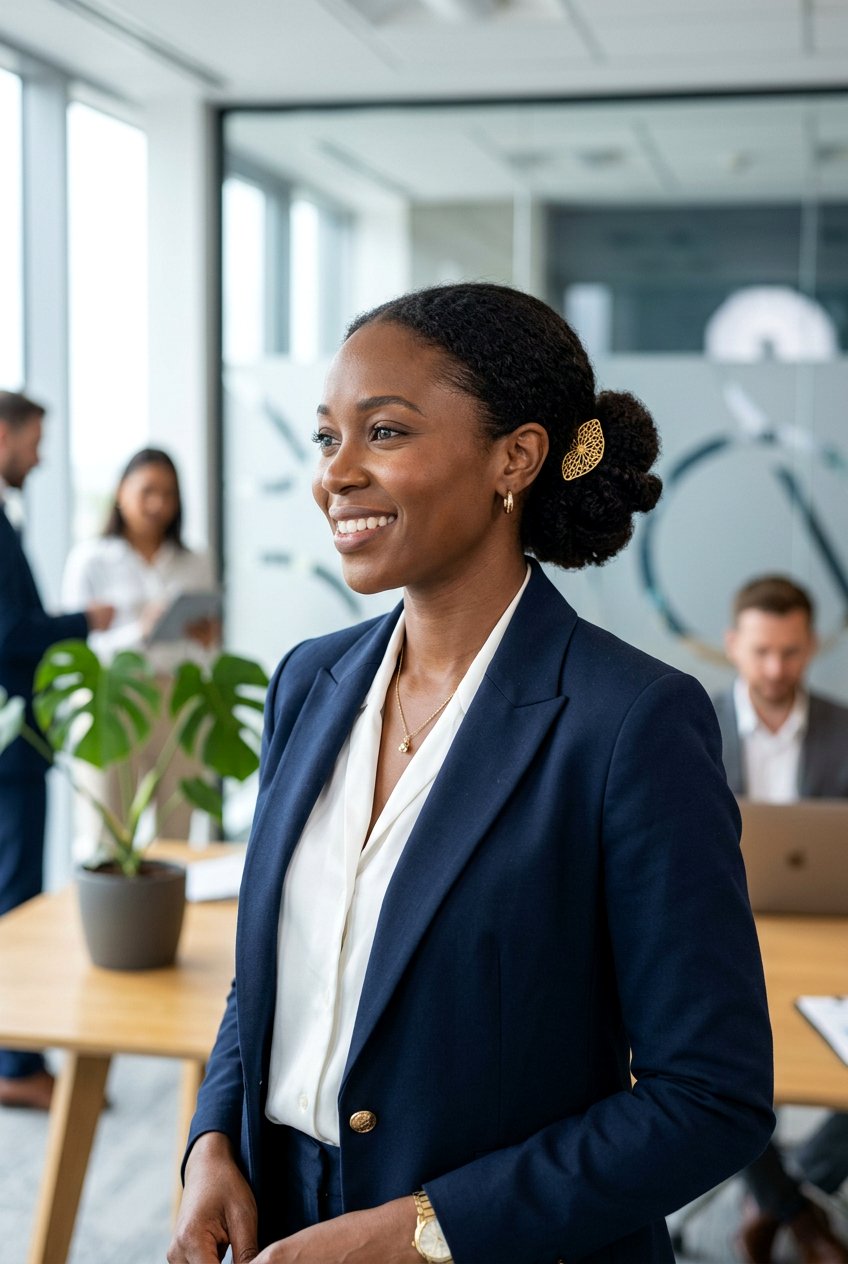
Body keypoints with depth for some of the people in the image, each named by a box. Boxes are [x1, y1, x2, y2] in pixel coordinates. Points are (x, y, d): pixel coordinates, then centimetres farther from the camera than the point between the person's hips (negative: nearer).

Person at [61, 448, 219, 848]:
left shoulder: (196, 564, 16)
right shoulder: (89, 559, 3)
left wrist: (205, 640, -4)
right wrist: (139, 631, -16)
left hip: (180, 709, 3)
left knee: (178, 839, -1)